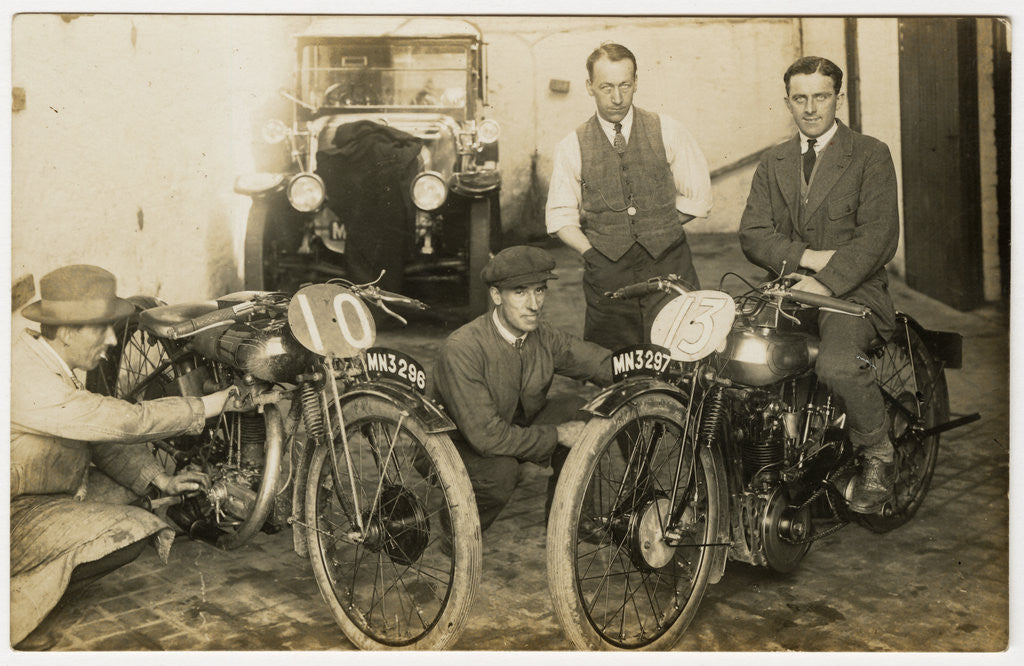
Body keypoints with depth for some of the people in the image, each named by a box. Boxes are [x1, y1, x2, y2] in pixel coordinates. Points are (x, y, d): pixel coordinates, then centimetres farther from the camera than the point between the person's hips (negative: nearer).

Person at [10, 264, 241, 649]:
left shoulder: (45, 361, 4)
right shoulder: (31, 383, -28)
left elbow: (102, 431, 10)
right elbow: (126, 422, -26)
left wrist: (160, 479, 4)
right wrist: (202, 408, -15)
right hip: (15, 516, -10)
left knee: (131, 485, 17)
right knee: (127, 535, -23)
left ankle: (29, 580, 14)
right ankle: (14, 596, -8)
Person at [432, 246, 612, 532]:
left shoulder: (544, 337, -11)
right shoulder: (461, 349, -31)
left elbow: (609, 365, -8)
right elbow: (486, 436, -33)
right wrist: (557, 435, -26)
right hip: (460, 445, -6)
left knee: (580, 411, -14)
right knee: (501, 471, -37)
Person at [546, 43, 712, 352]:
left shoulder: (668, 132, 6)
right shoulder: (572, 147, 5)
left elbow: (698, 198, 9)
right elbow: (560, 216, 8)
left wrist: (655, 226, 3)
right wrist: (592, 252, -6)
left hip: (669, 268, 0)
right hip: (607, 275, 0)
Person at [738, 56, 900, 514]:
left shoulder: (870, 156, 3)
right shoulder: (773, 164, 17)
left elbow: (879, 236, -8)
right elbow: (752, 234, 6)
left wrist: (825, 281, -21)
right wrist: (805, 256, -12)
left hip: (852, 291, -4)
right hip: (788, 289, 5)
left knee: (836, 364, -34)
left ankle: (878, 452, -5)